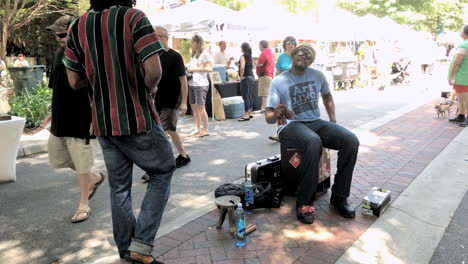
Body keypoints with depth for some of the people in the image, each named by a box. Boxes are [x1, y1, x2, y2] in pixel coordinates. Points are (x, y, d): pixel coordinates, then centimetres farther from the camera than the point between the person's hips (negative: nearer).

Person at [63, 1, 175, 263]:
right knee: (162, 173, 14)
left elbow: (75, 81, 7)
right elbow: (154, 70, -20)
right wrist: (148, 89, 0)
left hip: (104, 123, 6)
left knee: (119, 188, 16)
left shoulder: (78, 27, 5)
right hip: (138, 119, -5)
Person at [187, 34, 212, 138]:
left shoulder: (204, 53, -5)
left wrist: (194, 69, -13)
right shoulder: (193, 54, 20)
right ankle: (197, 129, 16)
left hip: (201, 84, -8)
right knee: (194, 107, 8)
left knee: (200, 107, -6)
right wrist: (188, 69, 8)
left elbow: (209, 68, -12)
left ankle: (205, 129, 4)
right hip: (192, 83, 8)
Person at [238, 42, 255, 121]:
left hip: (246, 78, -9)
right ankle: (250, 113, 22)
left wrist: (241, 76, -16)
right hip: (251, 76, 9)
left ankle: (246, 115, -4)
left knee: (245, 96, -6)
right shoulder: (250, 56, 12)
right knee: (249, 95, 14)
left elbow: (242, 67, -26)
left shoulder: (243, 56, -13)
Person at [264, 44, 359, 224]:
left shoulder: (317, 75, 12)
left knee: (351, 140, -22)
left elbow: (327, 97, 29)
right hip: (291, 126, -5)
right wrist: (276, 114, -29)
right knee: (314, 142, -39)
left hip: (316, 122, 5)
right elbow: (269, 118, -4)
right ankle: (303, 202, -24)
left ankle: (338, 196, -7)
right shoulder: (279, 81, -1)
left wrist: (333, 122, 16)